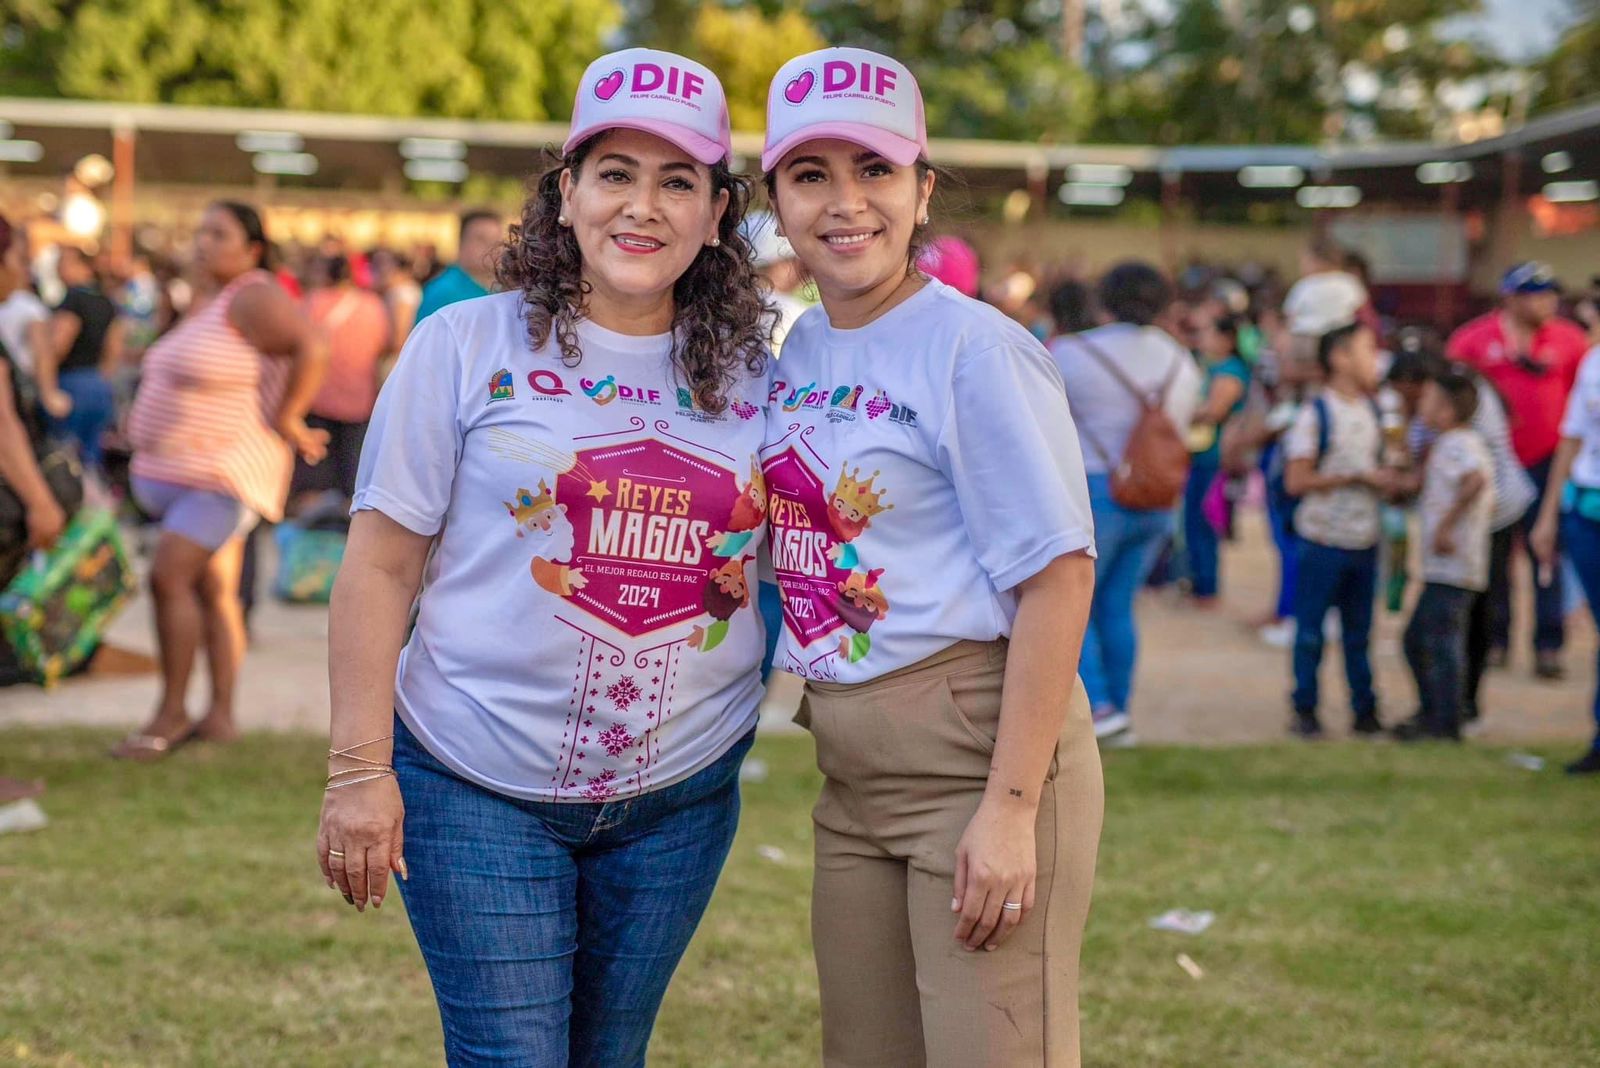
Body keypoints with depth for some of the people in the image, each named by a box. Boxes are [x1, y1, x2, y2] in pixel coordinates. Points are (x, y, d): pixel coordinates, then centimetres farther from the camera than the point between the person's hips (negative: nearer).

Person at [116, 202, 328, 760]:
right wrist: (292, 425, 13)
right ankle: (220, 715, 9)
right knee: (213, 590, 8)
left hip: (223, 472, -10)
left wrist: (286, 421, -20)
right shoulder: (215, 301, 15)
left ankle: (171, 713, -7)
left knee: (169, 578, -14)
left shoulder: (253, 297, -15)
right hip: (184, 472, 10)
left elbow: (311, 351, -26)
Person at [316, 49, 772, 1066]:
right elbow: (381, 565, -5)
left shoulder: (751, 374, 4)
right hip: (479, 791, -3)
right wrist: (360, 770, -9)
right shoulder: (467, 348, -6)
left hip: (681, 796, 4)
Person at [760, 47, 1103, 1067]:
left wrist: (1010, 806, -21)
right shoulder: (801, 350, 10)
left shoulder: (973, 348, -13)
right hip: (851, 771, 8)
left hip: (977, 750, -7)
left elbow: (1059, 574, -17)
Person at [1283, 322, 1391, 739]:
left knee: (1359, 631, 13)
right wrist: (1354, 477, -16)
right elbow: (1296, 481, -15)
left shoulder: (1373, 411, 9)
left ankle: (1365, 710, 20)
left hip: (1365, 542, 6)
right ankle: (1305, 711, 11)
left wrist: (1387, 480, -2)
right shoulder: (1315, 415, -11)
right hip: (1323, 542, -6)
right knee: (1310, 632, 2)